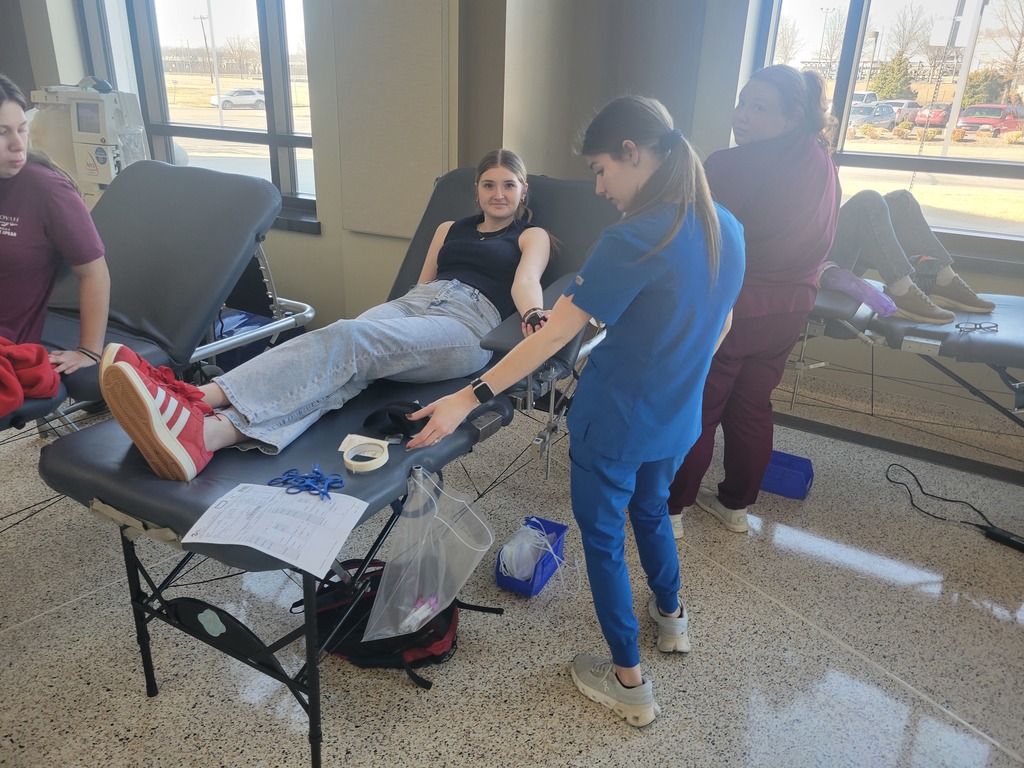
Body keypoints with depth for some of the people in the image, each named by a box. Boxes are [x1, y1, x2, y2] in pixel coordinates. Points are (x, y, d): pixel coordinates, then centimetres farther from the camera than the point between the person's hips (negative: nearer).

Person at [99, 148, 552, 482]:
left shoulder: (532, 236, 19)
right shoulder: (450, 229, 33)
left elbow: (525, 281, -2)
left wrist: (533, 315, -25)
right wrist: (396, 318, 6)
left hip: (470, 324, -5)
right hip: (413, 303, 5)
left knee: (349, 340, -33)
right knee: (340, 346, -30)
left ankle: (194, 417, -53)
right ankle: (211, 429, -55)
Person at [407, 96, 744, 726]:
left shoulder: (634, 239, -26)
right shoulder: (726, 227, -3)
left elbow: (553, 335, -27)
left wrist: (467, 400, -23)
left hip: (615, 423, -7)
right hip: (677, 421, 7)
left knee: (603, 538, 14)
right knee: (651, 510, 31)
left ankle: (629, 681, 29)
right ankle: (671, 615, 55)